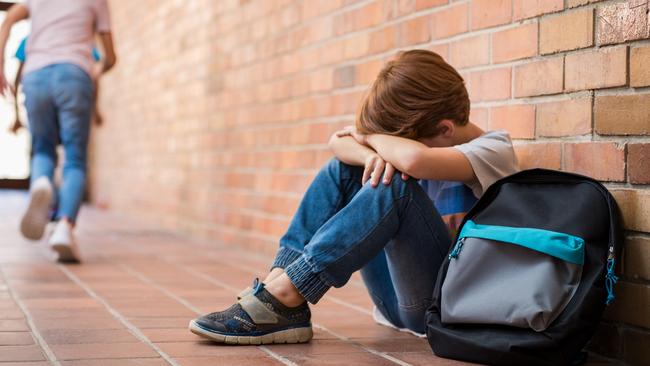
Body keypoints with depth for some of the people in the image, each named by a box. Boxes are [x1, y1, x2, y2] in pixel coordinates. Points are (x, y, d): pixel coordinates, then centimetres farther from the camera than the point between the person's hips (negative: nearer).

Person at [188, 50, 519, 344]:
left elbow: (414, 159, -35)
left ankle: (283, 298, -27)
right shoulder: (425, 135, 8)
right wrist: (369, 154, -22)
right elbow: (338, 142, 0)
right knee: (342, 169, 0)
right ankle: (277, 282, -15)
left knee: (395, 185, -29)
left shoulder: (494, 150, -14)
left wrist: (371, 137, -14)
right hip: (397, 301, 7)